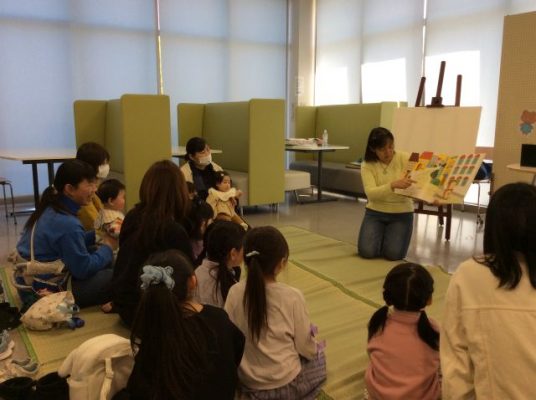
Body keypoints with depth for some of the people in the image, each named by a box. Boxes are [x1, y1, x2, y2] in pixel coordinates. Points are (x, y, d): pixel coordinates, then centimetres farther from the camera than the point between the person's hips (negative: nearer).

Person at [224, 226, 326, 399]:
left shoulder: (234, 292, -13)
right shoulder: (292, 296, -21)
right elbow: (306, 348, -10)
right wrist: (313, 348, 13)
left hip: (246, 382, 4)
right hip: (285, 385, -3)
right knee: (317, 354, 26)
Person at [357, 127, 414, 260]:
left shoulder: (405, 159, -8)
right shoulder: (367, 165, -8)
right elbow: (371, 193, -23)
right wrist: (393, 185, -40)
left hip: (401, 214, 0)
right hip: (375, 213, 1)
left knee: (394, 254, -18)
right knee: (367, 251, -17)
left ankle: (389, 237, 17)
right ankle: (378, 236, 17)